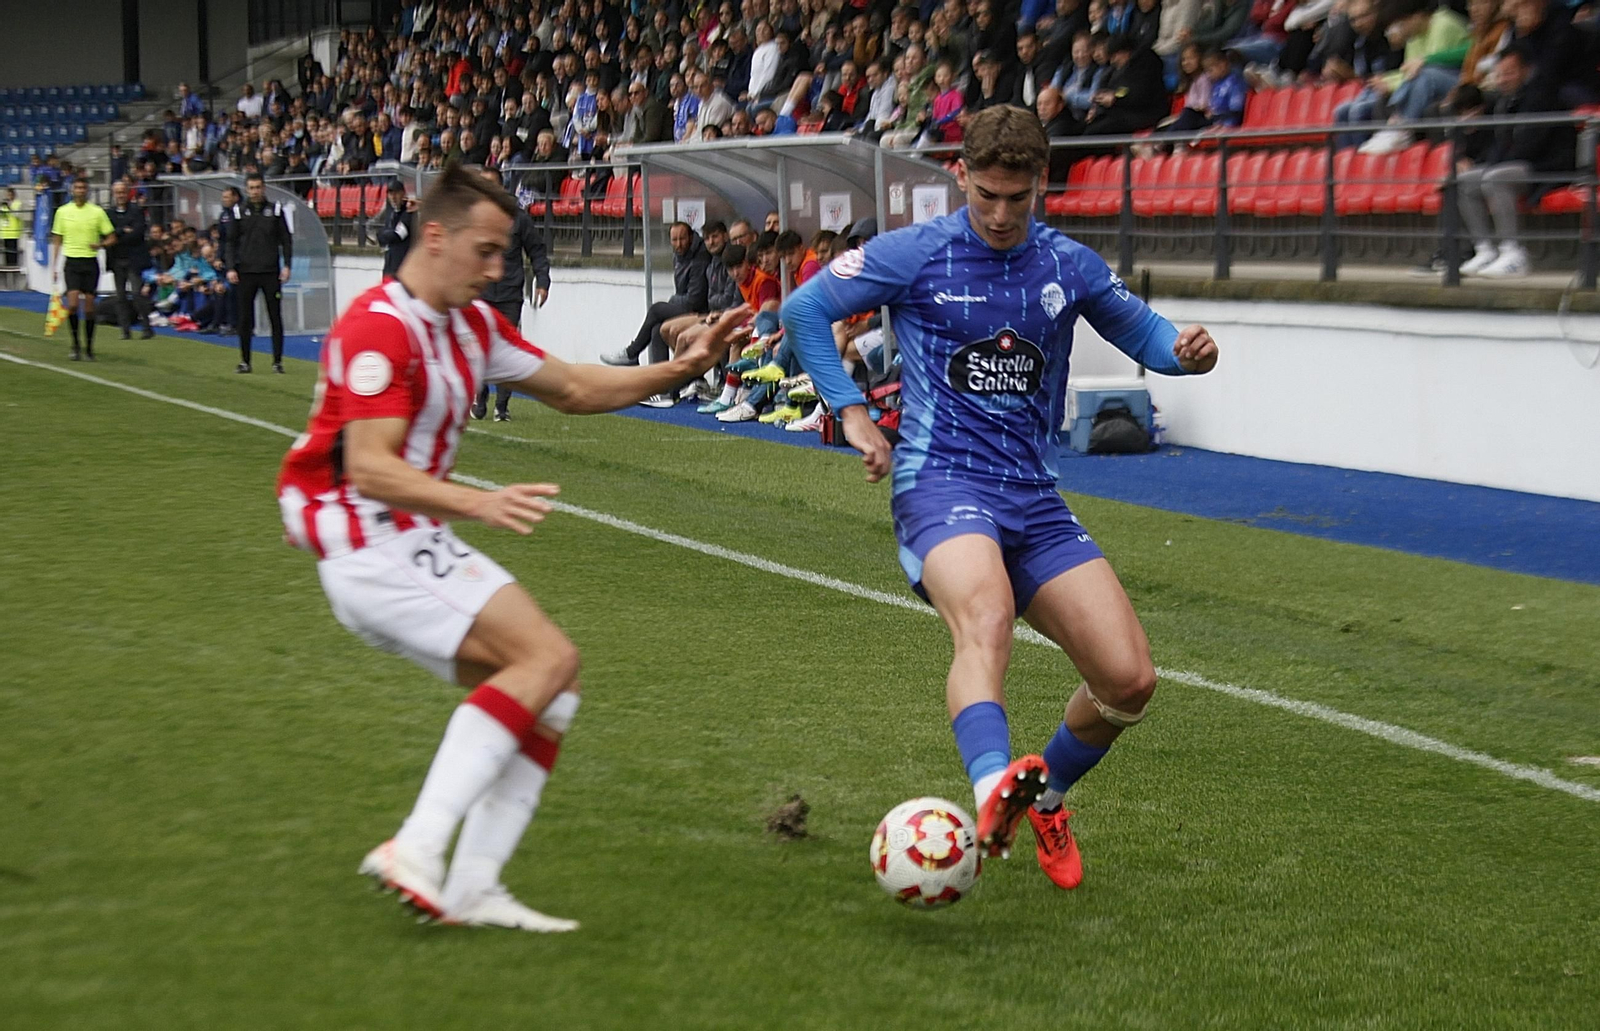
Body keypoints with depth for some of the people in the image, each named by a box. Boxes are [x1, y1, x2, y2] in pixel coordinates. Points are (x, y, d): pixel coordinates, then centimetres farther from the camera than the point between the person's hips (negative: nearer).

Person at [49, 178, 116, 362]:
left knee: (89, 306, 1)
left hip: (90, 262, 0)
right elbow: (57, 241, 11)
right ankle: (75, 343, 0)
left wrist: (100, 245, -16)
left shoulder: (97, 212, 1)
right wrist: (54, 267, 6)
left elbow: (112, 237, 5)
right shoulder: (63, 212, 5)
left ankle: (89, 347, 12)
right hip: (71, 262, 0)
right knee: (73, 304, -14)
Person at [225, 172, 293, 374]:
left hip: (271, 273, 0)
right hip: (246, 272, 1)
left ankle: (277, 361, 6)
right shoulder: (239, 212, 7)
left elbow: (286, 239, 7)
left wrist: (286, 265, -2)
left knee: (276, 317, 1)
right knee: (245, 319, 2)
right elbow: (231, 242, 8)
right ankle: (245, 361, 11)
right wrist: (231, 268, -2)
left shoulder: (275, 209, 6)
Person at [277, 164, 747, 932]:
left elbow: (571, 390, 21)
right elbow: (370, 469, -26)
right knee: (548, 658, -19)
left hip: (418, 543, 10)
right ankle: (416, 848, -25)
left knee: (550, 690, 5)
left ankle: (471, 888, 1)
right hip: (370, 544, -10)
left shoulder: (470, 324, 12)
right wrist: (478, 504, -38)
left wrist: (674, 371, 10)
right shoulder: (379, 328, -17)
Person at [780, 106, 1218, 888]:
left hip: (1034, 498, 5)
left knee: (1129, 681, -6)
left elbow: (1142, 332, 21)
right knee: (986, 616, -38)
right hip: (941, 484, -4)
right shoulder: (915, 256, 0)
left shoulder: (1068, 265, 10)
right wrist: (850, 410, -3)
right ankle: (994, 790, -62)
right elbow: (804, 309, 6)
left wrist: (1184, 350, -3)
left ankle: (1043, 799, 23)